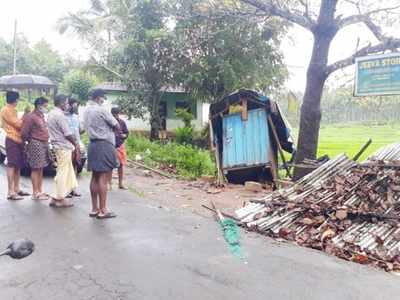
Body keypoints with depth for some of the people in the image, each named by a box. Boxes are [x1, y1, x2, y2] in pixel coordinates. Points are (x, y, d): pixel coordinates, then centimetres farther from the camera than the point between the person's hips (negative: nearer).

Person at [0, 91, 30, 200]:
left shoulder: (12, 110, 20)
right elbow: (18, 124, -14)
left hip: (18, 140, 9)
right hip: (12, 140, -9)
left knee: (18, 166, 11)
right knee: (11, 165, -10)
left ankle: (16, 189, 19)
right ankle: (11, 192, -10)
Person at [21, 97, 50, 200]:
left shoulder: (41, 116, 15)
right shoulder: (31, 116, -12)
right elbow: (24, 133, -13)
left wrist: (46, 142, 10)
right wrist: (30, 141, 1)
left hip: (44, 144, 9)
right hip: (36, 144, -8)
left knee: (41, 169, 12)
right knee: (35, 169, -4)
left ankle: (39, 191, 19)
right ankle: (35, 193, 2)